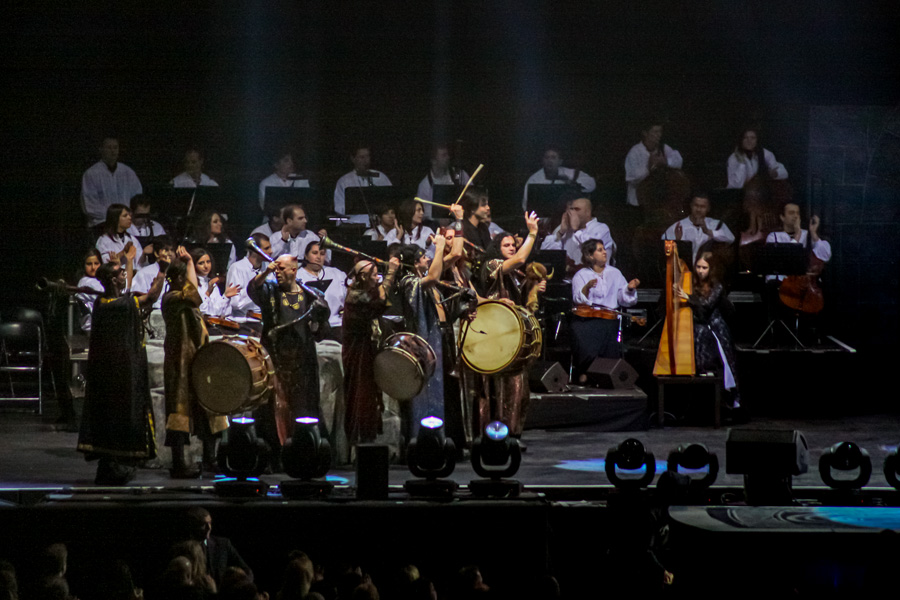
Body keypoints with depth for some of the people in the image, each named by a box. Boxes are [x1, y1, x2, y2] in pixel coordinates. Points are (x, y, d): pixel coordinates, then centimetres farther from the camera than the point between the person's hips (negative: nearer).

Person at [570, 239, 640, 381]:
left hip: (609, 318, 3)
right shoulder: (581, 275, 9)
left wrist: (629, 289, -7)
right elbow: (578, 300, -7)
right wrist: (587, 287, -25)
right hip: (585, 319, -3)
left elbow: (624, 300, 12)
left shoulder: (615, 273, 18)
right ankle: (583, 374, -4)